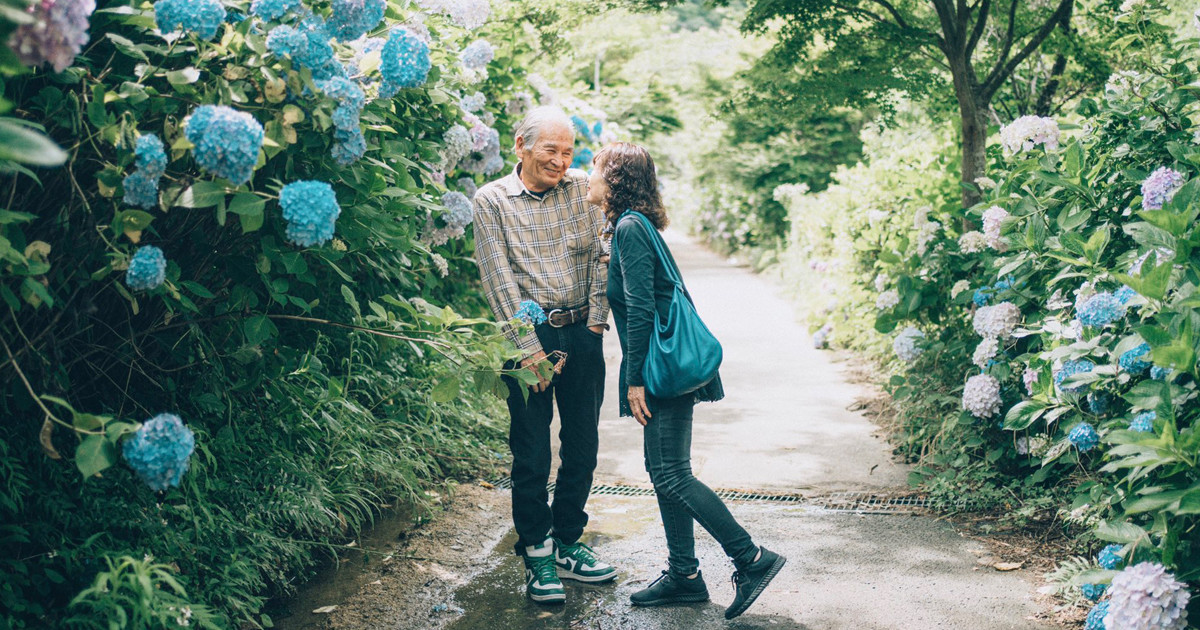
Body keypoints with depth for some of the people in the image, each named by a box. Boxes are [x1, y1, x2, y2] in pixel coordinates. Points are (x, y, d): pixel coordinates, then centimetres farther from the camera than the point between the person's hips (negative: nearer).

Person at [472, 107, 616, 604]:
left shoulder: (583, 189, 6)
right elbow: (500, 281, -7)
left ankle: (567, 544, 24)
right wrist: (531, 349, -12)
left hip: (583, 334, 3)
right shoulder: (492, 200, -3)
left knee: (583, 445, 9)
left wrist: (595, 323, -6)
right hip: (529, 335, -3)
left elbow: (599, 256, 4)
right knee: (531, 450, 1)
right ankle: (537, 555, 15)